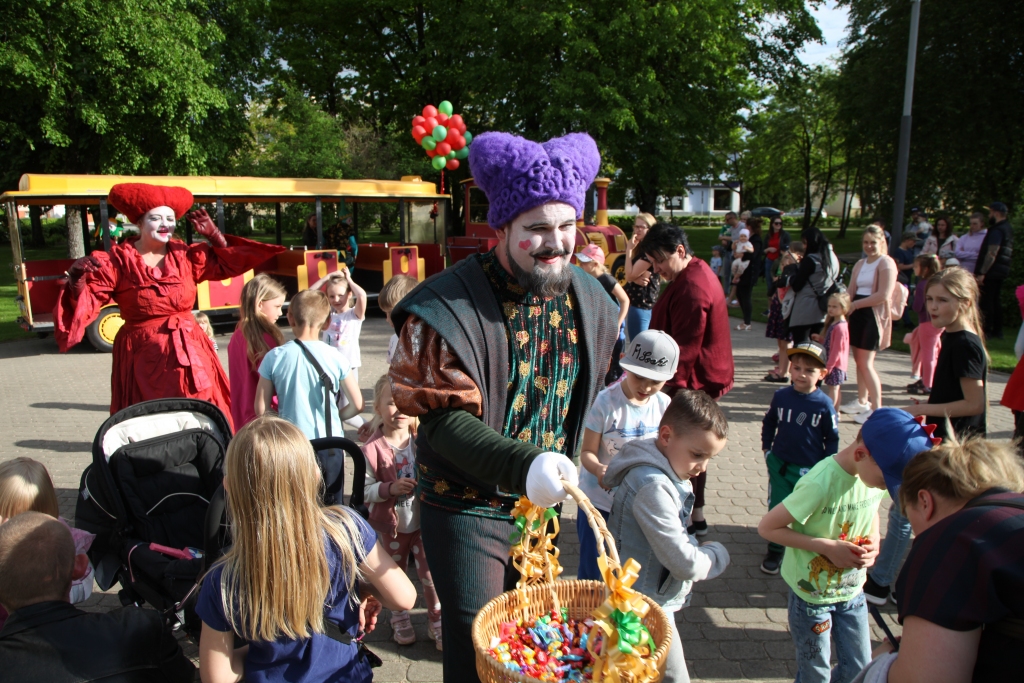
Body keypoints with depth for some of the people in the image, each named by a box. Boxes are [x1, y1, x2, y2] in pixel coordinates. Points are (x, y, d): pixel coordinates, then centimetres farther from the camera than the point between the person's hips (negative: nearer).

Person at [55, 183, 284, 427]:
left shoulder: (186, 255, 6)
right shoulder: (116, 262, -4)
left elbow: (227, 264, 13)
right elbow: (86, 302, -6)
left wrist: (213, 235, 2)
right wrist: (78, 279, -24)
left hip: (188, 353, 3)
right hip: (143, 357, -3)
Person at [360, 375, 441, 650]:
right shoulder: (372, 449, -18)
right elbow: (364, 490, -15)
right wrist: (390, 488, -29)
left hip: (423, 521, 1)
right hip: (391, 525, -1)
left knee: (431, 573, 6)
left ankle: (436, 621, 27)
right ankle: (399, 618, 43)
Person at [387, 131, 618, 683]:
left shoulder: (588, 300, -1)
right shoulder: (449, 306, -21)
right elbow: (443, 419, -23)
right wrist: (522, 466, -36)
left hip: (541, 504, 6)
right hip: (465, 508, -6)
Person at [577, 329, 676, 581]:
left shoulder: (664, 405, -4)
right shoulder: (605, 402, -17)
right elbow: (588, 451, -15)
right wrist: (598, 469, -36)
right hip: (599, 500, -3)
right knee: (591, 573, 5)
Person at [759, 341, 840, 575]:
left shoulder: (824, 404, -12)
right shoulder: (781, 396, -6)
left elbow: (832, 438, -3)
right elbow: (768, 423, 10)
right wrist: (766, 448, 5)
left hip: (810, 470, -2)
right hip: (779, 465, 2)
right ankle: (774, 551, 25)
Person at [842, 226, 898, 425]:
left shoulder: (886, 263, -8)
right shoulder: (860, 264, 16)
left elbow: (884, 295, -18)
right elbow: (851, 291, 9)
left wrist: (855, 304, -14)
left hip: (874, 315, -7)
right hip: (858, 315, 7)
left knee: (866, 363, -8)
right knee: (859, 360, 13)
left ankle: (877, 409, -1)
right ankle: (862, 402, 26)